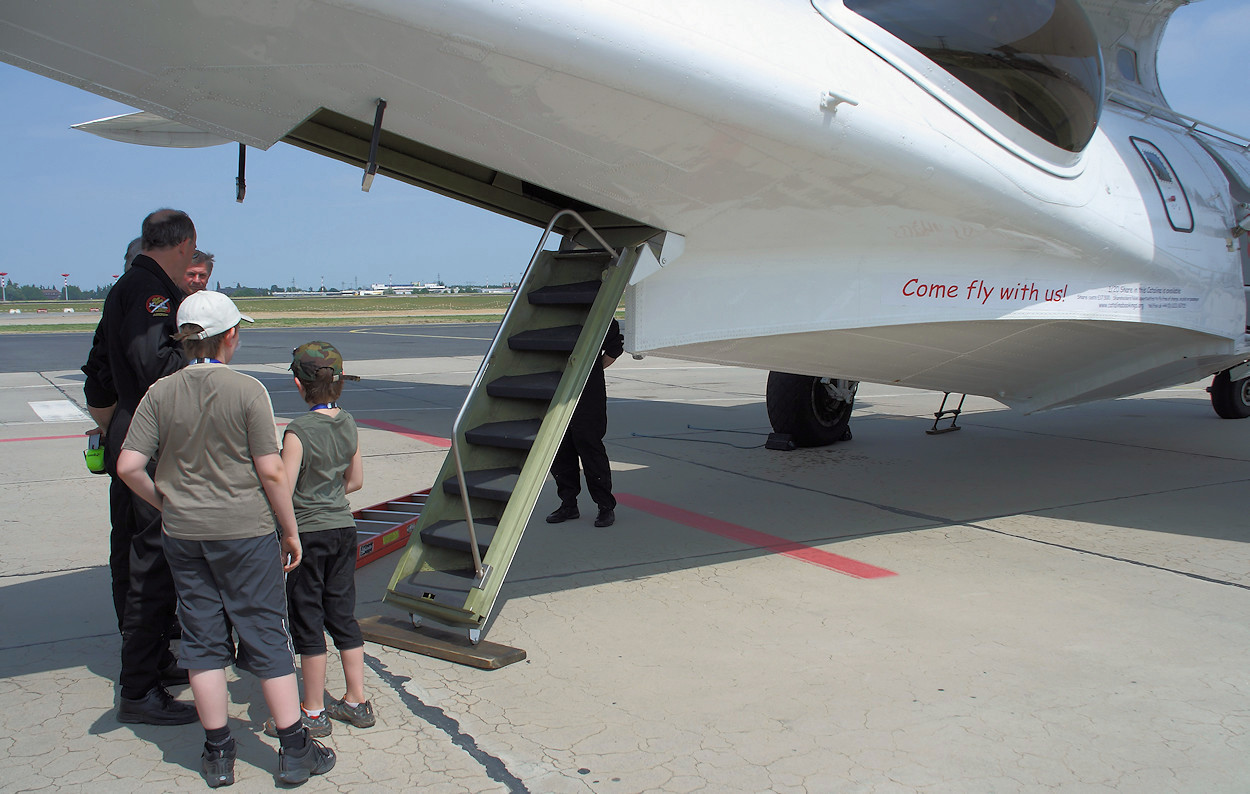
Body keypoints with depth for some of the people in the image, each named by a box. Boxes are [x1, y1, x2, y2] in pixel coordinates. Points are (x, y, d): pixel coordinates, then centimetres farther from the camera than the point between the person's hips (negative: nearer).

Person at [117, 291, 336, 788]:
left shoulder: (160, 394, -2)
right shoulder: (247, 391, -13)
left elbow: (128, 466, -6)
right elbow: (271, 472, -13)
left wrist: (167, 504, 11)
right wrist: (290, 531, -2)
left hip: (183, 536, 3)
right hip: (245, 531, -3)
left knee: (202, 639, 12)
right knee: (266, 636, 6)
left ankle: (217, 754, 21)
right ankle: (294, 750, 14)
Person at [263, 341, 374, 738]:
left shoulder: (298, 431, -17)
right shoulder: (347, 423, 2)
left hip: (308, 533, -6)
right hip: (344, 527, 6)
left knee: (307, 620, 5)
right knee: (342, 614, 15)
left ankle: (314, 713, 14)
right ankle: (357, 702, 22)